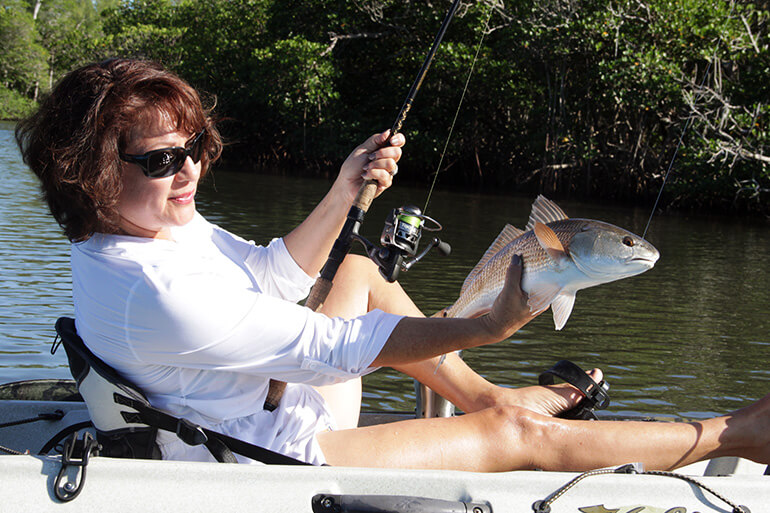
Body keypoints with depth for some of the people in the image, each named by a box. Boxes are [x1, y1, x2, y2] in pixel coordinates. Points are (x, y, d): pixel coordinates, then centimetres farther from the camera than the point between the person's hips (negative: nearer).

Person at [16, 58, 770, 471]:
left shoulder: (159, 226, -3)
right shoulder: (160, 293, -33)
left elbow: (269, 276, 9)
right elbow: (332, 349, -31)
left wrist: (343, 194, -3)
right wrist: (488, 327, -30)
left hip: (275, 408, 10)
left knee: (360, 275, 21)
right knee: (521, 434, -6)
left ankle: (482, 397, 30)